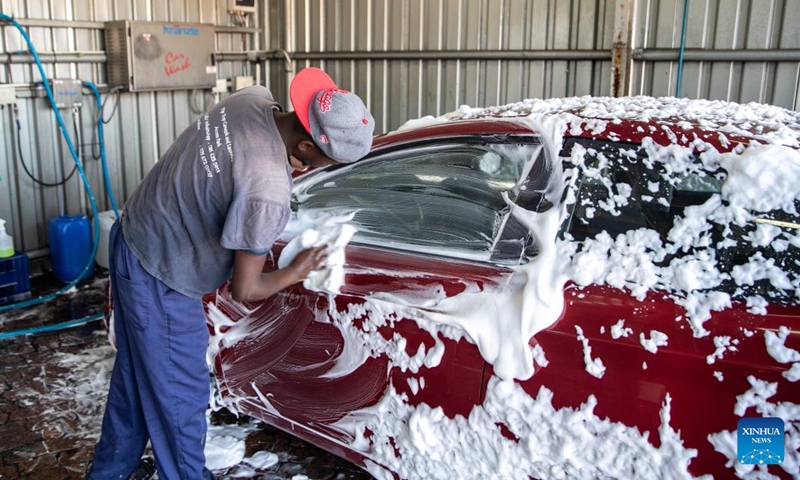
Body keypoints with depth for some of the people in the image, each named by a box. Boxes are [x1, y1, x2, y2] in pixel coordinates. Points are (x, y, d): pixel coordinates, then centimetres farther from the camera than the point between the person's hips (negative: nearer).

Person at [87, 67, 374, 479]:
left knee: (136, 372, 27)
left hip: (133, 237, 10)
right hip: (160, 280, -10)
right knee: (179, 398, 10)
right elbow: (245, 290, -21)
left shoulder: (254, 99, -10)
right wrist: (296, 272, -5)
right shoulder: (268, 191, -34)